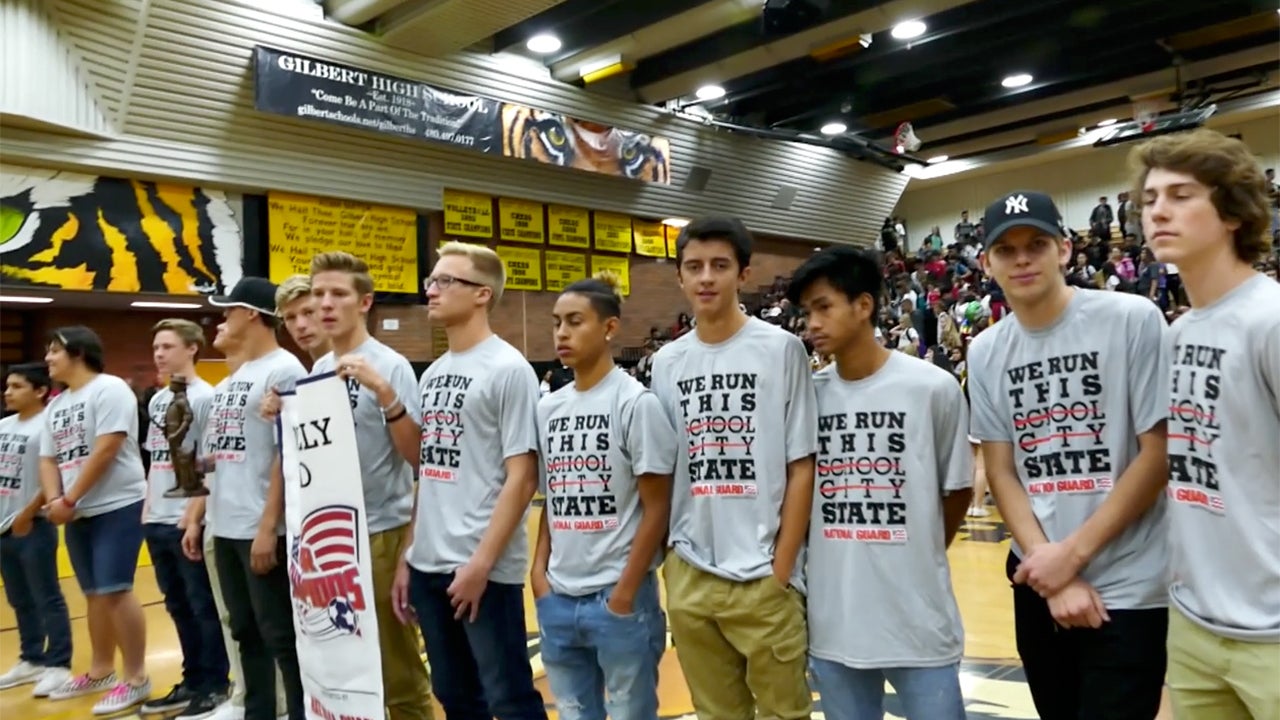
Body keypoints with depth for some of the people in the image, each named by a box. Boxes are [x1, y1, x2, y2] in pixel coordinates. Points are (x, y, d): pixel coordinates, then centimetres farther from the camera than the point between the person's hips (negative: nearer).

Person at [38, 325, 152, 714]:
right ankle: (101, 670, 28)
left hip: (117, 506, -8)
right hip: (78, 513, 8)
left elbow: (105, 450, -17)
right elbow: (47, 460, 14)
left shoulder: (109, 389, -10)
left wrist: (69, 499, -14)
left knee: (115, 591, -10)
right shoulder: (55, 406, 15)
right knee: (94, 593, 15)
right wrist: (54, 500, -5)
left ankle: (136, 678, -1)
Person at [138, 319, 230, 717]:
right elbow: (155, 460, 19)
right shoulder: (157, 400, 14)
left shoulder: (205, 397, -10)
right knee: (177, 605, 15)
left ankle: (216, 684, 12)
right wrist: (147, 507, 13)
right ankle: (193, 680, 26)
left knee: (203, 605, 1)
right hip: (157, 520, 8)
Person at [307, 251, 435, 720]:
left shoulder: (391, 366, -11)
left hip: (379, 532, -6)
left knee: (395, 667, 5)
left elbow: (416, 454, -16)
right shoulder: (317, 370, 8)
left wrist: (384, 392, -27)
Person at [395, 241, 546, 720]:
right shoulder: (431, 374, 13)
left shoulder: (508, 369, -9)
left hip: (485, 569, -7)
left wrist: (481, 563, -16)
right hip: (429, 565, 7)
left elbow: (521, 478, -13)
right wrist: (407, 557, 12)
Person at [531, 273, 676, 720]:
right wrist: (539, 572, 3)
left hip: (619, 598, -5)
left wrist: (625, 594, -11)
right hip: (557, 600, 6)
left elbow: (656, 508, -10)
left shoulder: (635, 402, -9)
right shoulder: (548, 408, 8)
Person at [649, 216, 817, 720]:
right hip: (689, 577, 4)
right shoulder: (666, 363, 7)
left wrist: (782, 569, -9)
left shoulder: (781, 348, -4)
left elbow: (801, 468, -5)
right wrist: (663, 559, 6)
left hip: (763, 578, -3)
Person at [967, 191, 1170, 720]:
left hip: (1127, 587, -4)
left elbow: (1158, 453, -10)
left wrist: (1073, 553, -12)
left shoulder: (1133, 320, -8)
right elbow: (1000, 471, 4)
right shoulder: (985, 353, 3)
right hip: (1037, 579, 4)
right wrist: (1048, 561, -9)